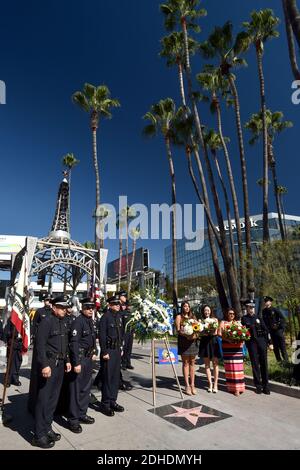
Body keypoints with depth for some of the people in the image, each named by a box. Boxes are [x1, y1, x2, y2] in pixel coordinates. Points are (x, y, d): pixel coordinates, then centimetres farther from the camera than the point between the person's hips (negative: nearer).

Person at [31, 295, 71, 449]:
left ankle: (47, 428, 31)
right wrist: (44, 365, -23)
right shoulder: (47, 321, -15)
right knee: (43, 399, 1)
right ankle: (39, 435, 14)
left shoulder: (62, 323, 12)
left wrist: (67, 360, 16)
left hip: (60, 365, 8)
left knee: (53, 398, 17)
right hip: (48, 365, -8)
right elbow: (40, 344, -20)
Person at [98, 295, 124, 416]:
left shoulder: (119, 316, 10)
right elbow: (102, 336, -15)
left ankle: (112, 401, 25)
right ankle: (105, 404, 13)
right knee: (107, 377, 1)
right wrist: (104, 352, -16)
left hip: (117, 350, 7)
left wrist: (121, 347, 13)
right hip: (108, 350, -7)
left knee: (116, 377, 13)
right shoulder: (105, 317, -13)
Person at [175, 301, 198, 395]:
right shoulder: (179, 317, 2)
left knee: (192, 363, 6)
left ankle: (192, 385, 11)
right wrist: (186, 335, -21)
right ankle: (187, 385, 4)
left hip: (193, 341, 4)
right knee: (185, 363, -1)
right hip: (183, 341, -4)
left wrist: (195, 335, -9)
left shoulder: (193, 317, 15)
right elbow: (178, 330, -6)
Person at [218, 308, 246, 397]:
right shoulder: (223, 323, 6)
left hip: (237, 347, 2)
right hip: (227, 348, -2)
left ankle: (237, 387, 2)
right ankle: (231, 386, 10)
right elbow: (219, 333, -4)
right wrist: (227, 339, -18)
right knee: (230, 367, 1)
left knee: (238, 366, -2)